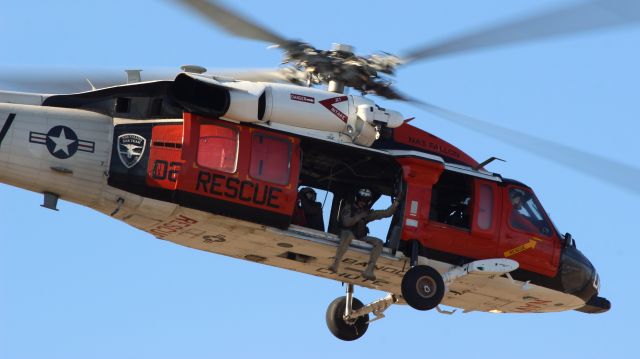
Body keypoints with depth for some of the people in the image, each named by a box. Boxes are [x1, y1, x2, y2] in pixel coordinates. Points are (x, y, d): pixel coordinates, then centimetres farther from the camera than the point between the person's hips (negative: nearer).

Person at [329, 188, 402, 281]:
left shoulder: (368, 212, 15)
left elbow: (387, 213, 13)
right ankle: (336, 264, -51)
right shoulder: (348, 208, 3)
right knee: (349, 235, -40)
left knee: (379, 242, -15)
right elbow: (346, 223, -13)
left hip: (360, 237, 5)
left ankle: (369, 270, -31)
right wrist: (360, 216, -16)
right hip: (346, 233, -5)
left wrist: (396, 202, 4)